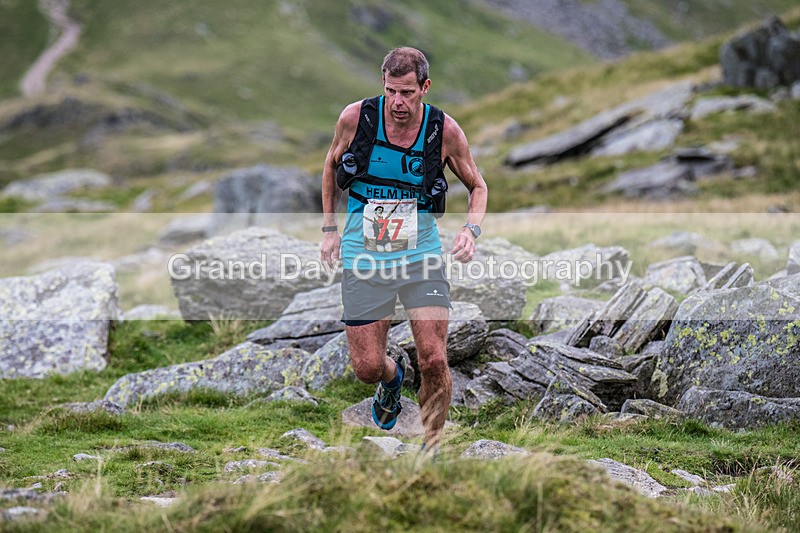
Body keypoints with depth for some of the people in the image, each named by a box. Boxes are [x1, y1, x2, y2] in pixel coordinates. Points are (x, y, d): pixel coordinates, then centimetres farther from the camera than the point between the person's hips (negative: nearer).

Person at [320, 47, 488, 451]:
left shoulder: (445, 130, -8)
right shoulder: (355, 118, -8)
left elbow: (477, 186, 9)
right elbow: (332, 164, 13)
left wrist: (471, 229, -10)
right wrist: (329, 228, 10)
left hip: (421, 256, 0)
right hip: (364, 259, 0)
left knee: (434, 361, -11)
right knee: (367, 368, -1)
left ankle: (433, 451, 10)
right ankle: (393, 377, 37)